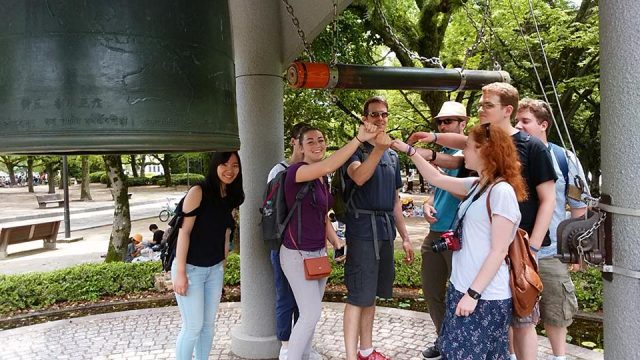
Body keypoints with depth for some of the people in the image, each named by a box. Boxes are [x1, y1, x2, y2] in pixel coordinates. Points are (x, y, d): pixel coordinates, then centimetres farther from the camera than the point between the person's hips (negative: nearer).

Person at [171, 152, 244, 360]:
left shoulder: (230, 198, 5)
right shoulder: (198, 192, -15)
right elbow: (184, 232, -17)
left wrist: (222, 267, 13)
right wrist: (180, 273, -20)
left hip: (215, 270, 6)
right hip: (191, 268, -6)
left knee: (208, 324, 12)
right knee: (193, 327, -2)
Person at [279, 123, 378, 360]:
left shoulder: (323, 179, 10)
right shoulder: (295, 172, -17)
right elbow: (328, 167, -37)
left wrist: (336, 243, 5)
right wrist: (359, 138, -42)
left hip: (318, 253, 8)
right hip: (297, 255, -8)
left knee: (311, 312, 13)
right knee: (312, 313, -7)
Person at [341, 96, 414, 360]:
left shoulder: (392, 156, 16)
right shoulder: (356, 149, -4)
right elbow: (359, 177, -27)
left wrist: (405, 237, 18)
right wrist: (378, 149, -40)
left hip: (386, 231, 7)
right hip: (363, 230, -7)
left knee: (371, 294, 15)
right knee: (358, 297, -6)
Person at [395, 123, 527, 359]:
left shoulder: (501, 191, -17)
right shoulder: (476, 186, 8)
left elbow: (499, 251, -19)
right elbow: (436, 179, 21)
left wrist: (473, 294, -19)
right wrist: (409, 151, 18)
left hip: (485, 296, -8)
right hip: (461, 287, 8)